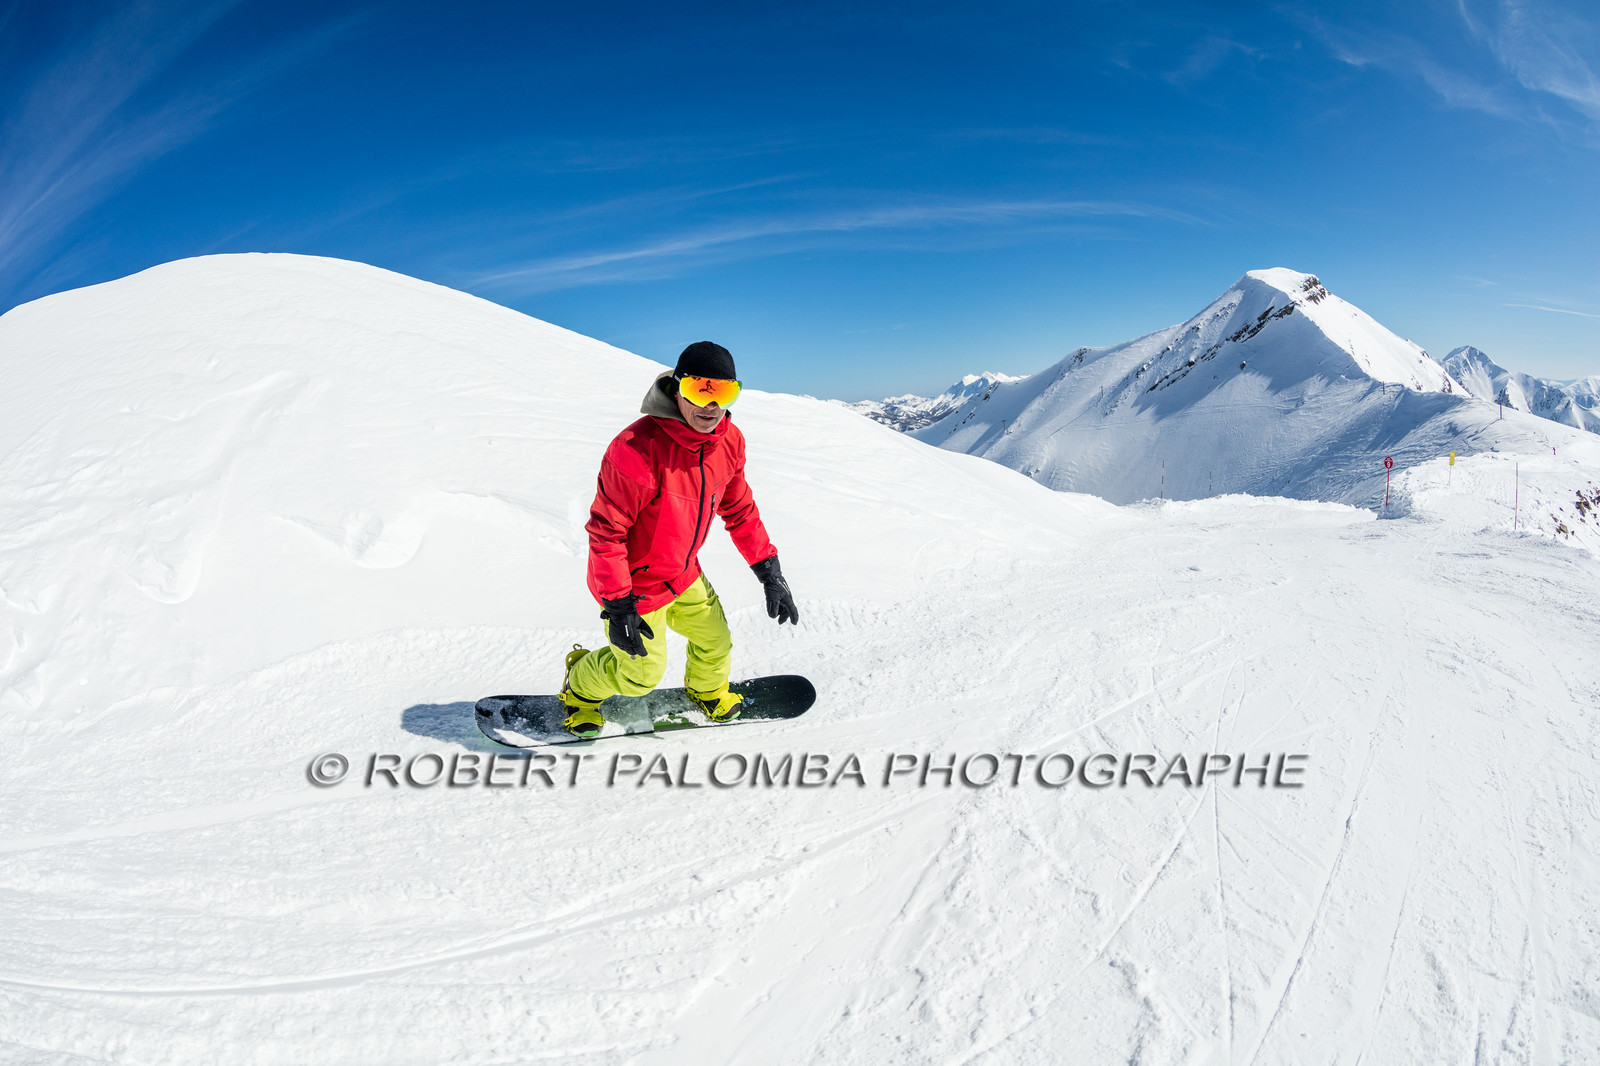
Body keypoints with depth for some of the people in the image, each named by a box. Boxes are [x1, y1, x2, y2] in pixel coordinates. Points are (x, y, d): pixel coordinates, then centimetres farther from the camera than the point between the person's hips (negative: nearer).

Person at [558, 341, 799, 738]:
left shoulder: (728, 441, -11)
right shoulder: (638, 449, -34)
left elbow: (739, 508, 4)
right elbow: (605, 531, -27)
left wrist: (770, 574, 3)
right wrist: (617, 608, -25)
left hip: (684, 575, 6)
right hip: (634, 584, -6)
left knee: (715, 640, 19)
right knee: (642, 671, 9)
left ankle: (708, 690, 53)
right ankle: (580, 688, 41)